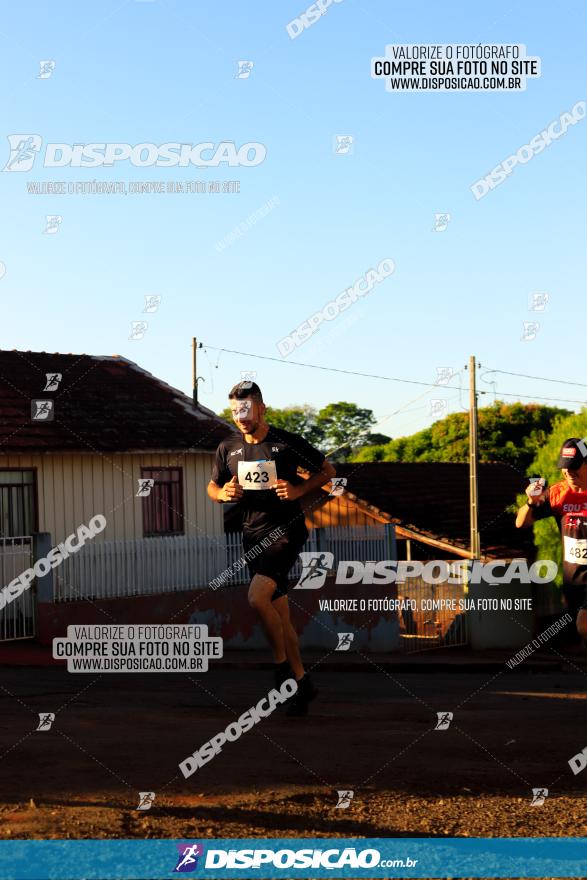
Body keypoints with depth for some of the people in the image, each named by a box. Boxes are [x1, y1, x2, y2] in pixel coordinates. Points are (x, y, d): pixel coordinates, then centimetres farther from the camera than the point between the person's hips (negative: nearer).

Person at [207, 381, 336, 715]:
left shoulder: (288, 443, -6)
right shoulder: (228, 448, 7)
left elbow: (328, 470, 3)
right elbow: (213, 487, 19)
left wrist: (299, 490, -13)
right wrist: (224, 494, -5)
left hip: (286, 530, -6)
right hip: (253, 534, 6)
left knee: (257, 596, -24)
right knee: (279, 613, 9)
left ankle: (282, 663, -4)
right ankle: (303, 682, 19)